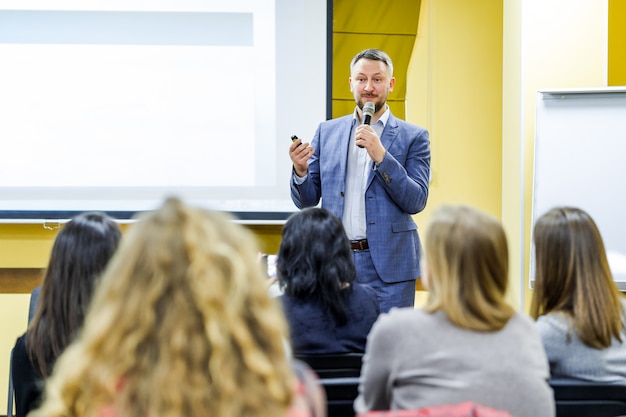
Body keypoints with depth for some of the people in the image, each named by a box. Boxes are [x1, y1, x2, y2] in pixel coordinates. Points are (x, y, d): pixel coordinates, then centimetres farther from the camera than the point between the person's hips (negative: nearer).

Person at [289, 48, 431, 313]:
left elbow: (417, 201, -7)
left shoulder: (413, 137, 2)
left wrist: (381, 156, -17)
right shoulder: (327, 132, 10)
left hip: (388, 268, -2)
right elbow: (306, 201, 10)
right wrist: (300, 170, -12)